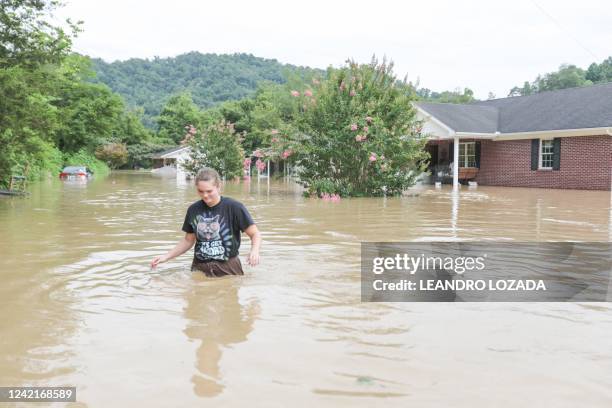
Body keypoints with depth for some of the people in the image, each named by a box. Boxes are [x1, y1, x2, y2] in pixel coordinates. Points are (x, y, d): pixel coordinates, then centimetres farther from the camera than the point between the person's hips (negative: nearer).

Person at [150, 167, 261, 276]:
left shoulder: (234, 207, -7)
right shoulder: (193, 210, 5)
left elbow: (255, 234, -5)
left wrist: (254, 251, -24)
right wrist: (166, 257, 11)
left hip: (228, 268, -3)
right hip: (199, 268, 3)